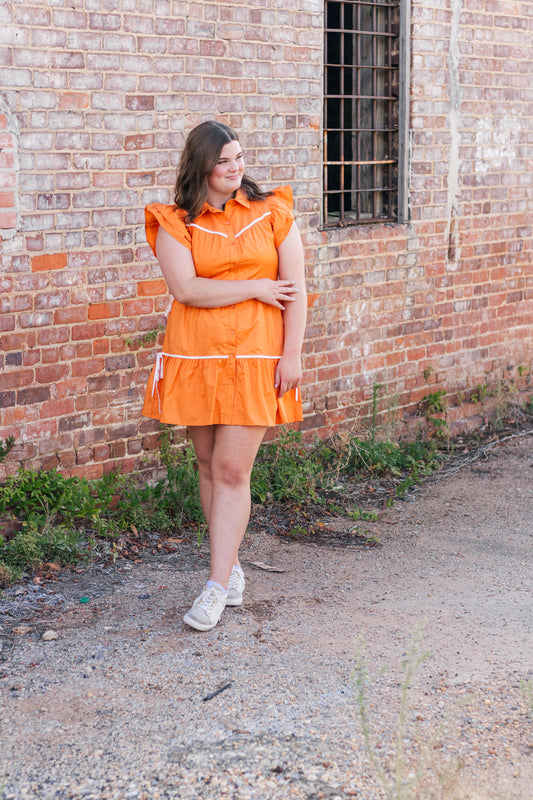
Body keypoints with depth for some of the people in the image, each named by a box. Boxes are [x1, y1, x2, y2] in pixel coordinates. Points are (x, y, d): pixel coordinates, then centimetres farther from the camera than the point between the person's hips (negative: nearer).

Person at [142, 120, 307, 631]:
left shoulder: (272, 212, 4)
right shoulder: (176, 224, 1)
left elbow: (295, 289, 2)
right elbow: (184, 288, -13)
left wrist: (292, 354, -5)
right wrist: (256, 289, -10)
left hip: (256, 359, -1)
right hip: (195, 358, 1)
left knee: (232, 470, -6)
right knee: (209, 466, 10)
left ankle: (216, 587, -2)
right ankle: (232, 568, 26)